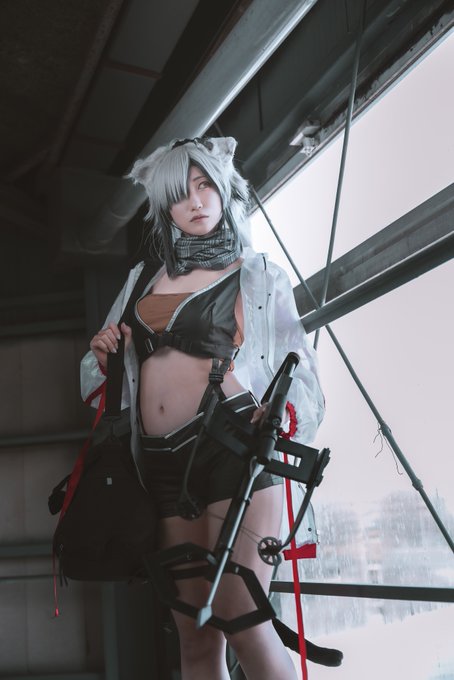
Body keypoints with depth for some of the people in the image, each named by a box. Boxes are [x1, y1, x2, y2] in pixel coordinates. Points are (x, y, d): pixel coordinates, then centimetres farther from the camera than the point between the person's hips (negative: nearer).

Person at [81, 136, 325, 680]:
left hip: (232, 445, -4)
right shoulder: (143, 280, 20)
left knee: (239, 618, -17)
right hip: (161, 462, 4)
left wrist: (283, 411, -19)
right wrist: (103, 355, 3)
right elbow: (107, 372, 27)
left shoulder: (258, 275, 10)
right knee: (194, 634, 4)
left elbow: (298, 365, 3)